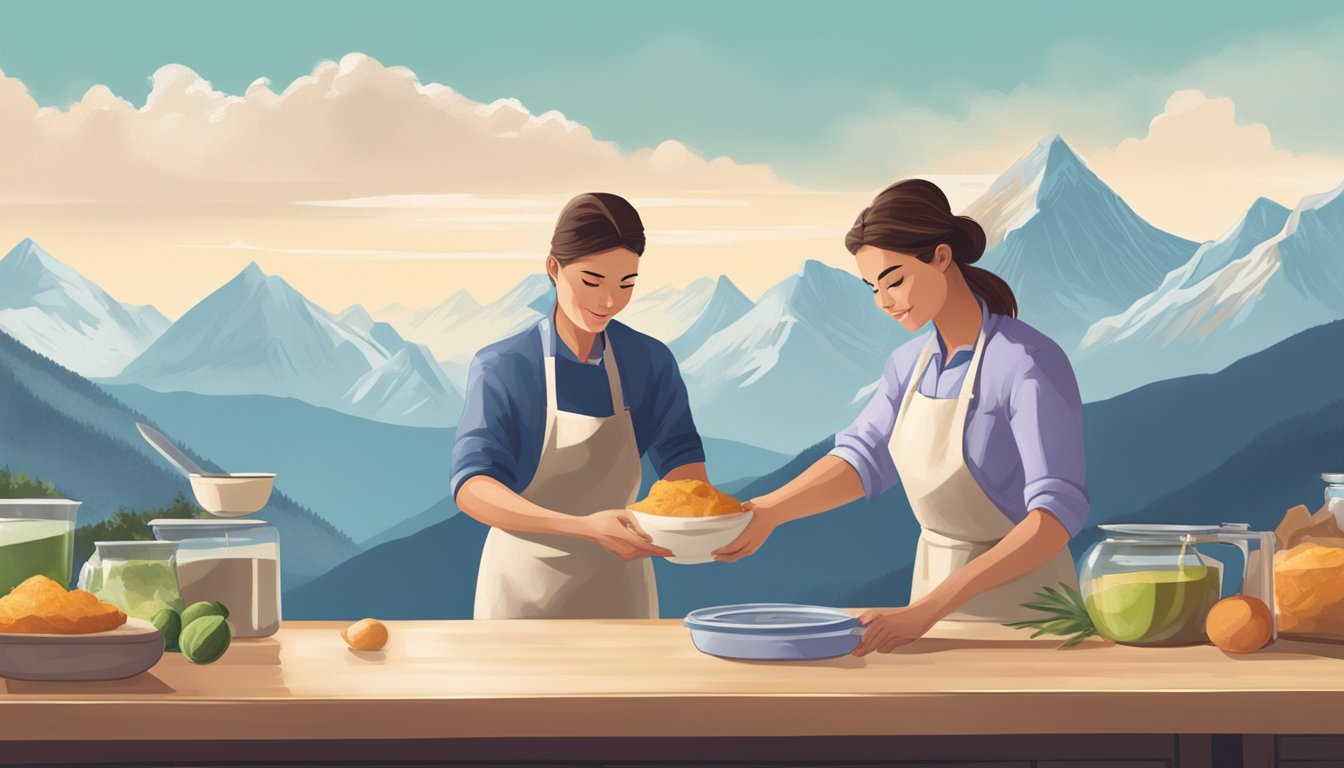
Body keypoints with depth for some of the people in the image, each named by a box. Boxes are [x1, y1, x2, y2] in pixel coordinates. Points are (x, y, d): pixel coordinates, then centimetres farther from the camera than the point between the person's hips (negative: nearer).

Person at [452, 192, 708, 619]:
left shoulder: (651, 363, -4)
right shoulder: (502, 368, -16)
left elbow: (680, 458, -10)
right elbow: (470, 486, -27)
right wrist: (585, 527, -42)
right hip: (524, 595, -3)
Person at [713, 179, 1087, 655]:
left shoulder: (1028, 363, -20)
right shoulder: (909, 364, 2)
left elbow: (1056, 512, -28)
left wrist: (928, 609, -34)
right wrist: (768, 511, -22)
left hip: (1021, 605, -6)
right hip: (933, 584, 6)